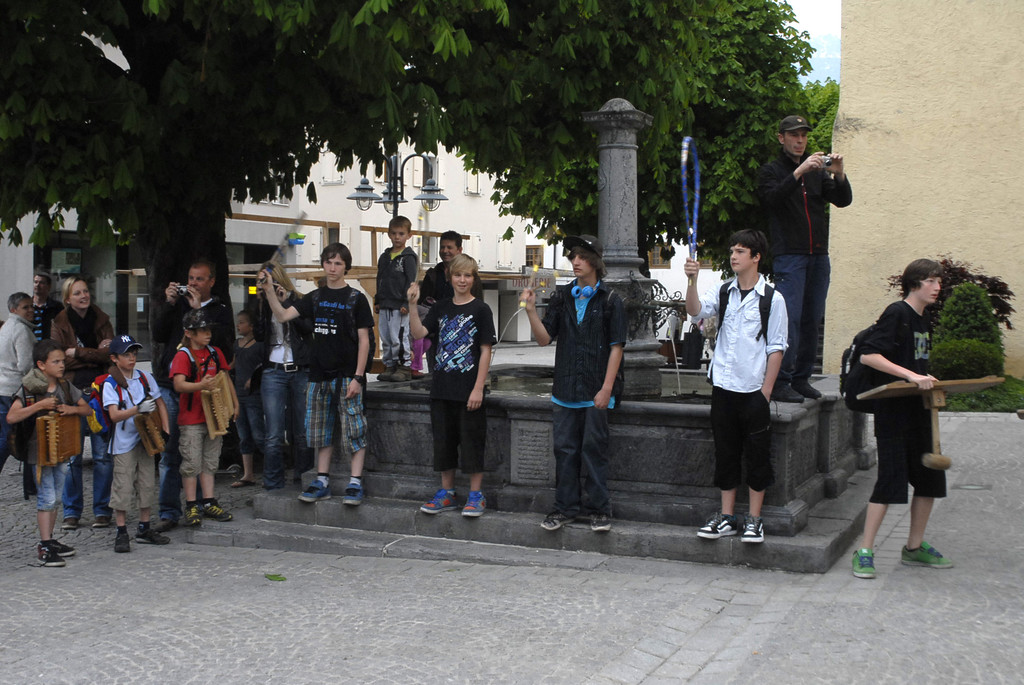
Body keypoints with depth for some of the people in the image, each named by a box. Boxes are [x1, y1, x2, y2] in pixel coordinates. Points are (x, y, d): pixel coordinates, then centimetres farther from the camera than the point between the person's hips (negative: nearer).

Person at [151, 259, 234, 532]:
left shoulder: (220, 311, 8)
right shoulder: (178, 305, 18)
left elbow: (222, 342, -9)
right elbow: (158, 335, 8)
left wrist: (199, 310, -9)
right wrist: (169, 304, -1)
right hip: (170, 385, 2)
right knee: (170, 452, -1)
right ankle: (169, 512, 2)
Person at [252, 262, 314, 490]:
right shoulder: (264, 306, 12)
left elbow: (308, 328, -12)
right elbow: (259, 335, -1)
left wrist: (285, 302, -11)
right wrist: (262, 303, -5)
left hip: (301, 371, -1)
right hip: (273, 372, 1)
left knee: (302, 433, 3)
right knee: (274, 436, -5)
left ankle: (303, 480, 13)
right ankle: (273, 486, 0)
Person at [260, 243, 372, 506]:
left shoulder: (356, 299, -2)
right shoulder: (315, 298, 11)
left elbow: (363, 340, -5)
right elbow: (283, 315, 4)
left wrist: (358, 377, -12)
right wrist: (269, 291, -12)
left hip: (347, 375, -5)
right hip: (320, 375, 5)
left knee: (354, 429, -6)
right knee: (321, 430, 10)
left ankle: (355, 483, -2)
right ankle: (322, 481, 18)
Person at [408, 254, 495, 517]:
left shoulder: (480, 309, -5)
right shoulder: (441, 308, 9)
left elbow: (486, 350, -8)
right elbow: (418, 333, -2)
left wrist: (478, 388, -14)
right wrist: (413, 306, -15)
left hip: (469, 388, -5)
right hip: (442, 387, 5)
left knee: (471, 441, 0)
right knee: (443, 440, 11)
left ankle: (476, 495, 10)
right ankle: (447, 492, 22)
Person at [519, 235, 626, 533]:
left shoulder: (610, 299, -2)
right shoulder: (562, 297, 10)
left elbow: (616, 346, -5)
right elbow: (544, 338, 7)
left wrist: (607, 388, -11)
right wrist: (531, 310, -9)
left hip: (596, 389, -4)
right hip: (566, 387, 4)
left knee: (594, 447, 1)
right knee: (565, 448, 7)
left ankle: (599, 509, 10)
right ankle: (566, 507, 16)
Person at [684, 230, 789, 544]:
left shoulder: (772, 299, -3)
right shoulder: (722, 292, 7)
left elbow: (776, 348, -3)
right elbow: (695, 310, -10)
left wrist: (765, 392, -7)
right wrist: (692, 280, -25)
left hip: (754, 389, -3)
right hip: (723, 387, 3)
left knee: (757, 455, 3)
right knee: (725, 453, 10)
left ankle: (754, 520, 13)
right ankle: (726, 517, 18)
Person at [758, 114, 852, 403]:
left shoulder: (816, 171, 18)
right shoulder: (772, 170, 5)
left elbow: (843, 200, 8)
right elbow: (772, 198, -16)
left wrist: (839, 174, -10)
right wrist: (799, 172, -25)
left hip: (818, 255, 5)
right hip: (788, 254, -5)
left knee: (812, 319, 6)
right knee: (789, 318, -12)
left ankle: (801, 379, 13)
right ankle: (781, 382, -10)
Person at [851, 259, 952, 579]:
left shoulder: (923, 321, 15)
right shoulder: (897, 313, -11)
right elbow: (868, 355, -20)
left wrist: (927, 382, 9)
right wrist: (910, 375, -24)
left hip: (919, 411, 9)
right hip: (893, 411, -9)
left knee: (930, 479, 11)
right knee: (891, 479, -9)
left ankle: (914, 547, 24)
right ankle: (864, 552, -2)